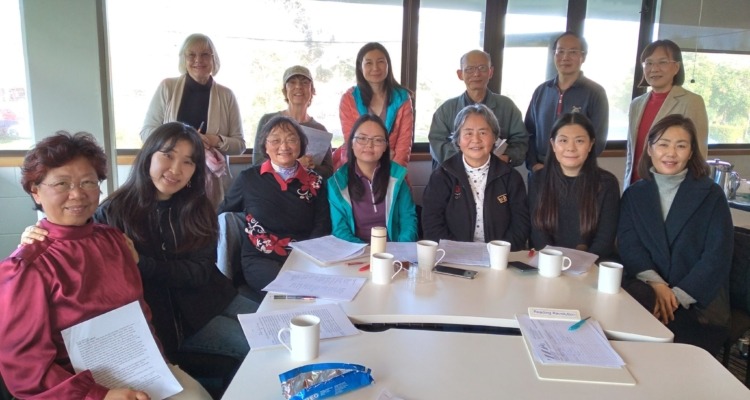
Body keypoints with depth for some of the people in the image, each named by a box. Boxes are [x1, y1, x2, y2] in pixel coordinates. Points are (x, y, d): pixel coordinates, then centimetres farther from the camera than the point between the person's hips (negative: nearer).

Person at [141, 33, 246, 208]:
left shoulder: (226, 95, 4)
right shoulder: (167, 87, 4)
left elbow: (239, 144, 6)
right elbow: (146, 131, 3)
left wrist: (218, 141, -15)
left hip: (212, 180, 1)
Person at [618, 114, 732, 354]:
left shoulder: (711, 195, 5)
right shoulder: (633, 195, 12)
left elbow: (717, 257, -3)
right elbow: (628, 244, -1)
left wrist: (677, 297, -15)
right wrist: (656, 284, -18)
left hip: (698, 301, -1)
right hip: (647, 291, 2)